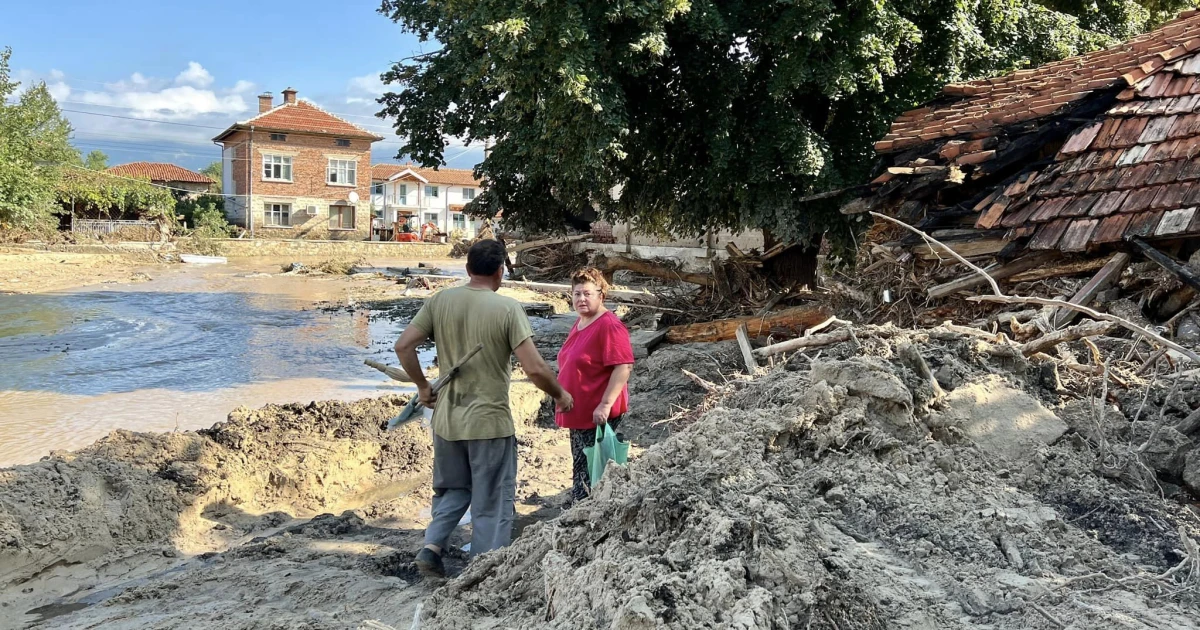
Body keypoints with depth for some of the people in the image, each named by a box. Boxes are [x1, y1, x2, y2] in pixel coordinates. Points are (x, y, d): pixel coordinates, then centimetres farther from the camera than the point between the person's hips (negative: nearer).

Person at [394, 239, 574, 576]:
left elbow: (403, 346, -1)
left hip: (446, 420, 5)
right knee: (492, 504, 10)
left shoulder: (440, 301, 0)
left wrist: (422, 387, 13)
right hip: (490, 422, -4)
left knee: (452, 490, 26)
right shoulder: (507, 308, -13)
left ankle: (431, 546, 11)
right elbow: (534, 368, -17)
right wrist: (560, 394, 1)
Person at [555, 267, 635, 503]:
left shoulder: (609, 325, -17)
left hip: (598, 414, -10)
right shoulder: (579, 323, 12)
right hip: (578, 412, 10)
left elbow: (624, 366, -23)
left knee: (591, 470, -4)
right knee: (580, 469, 19)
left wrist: (605, 404, -27)